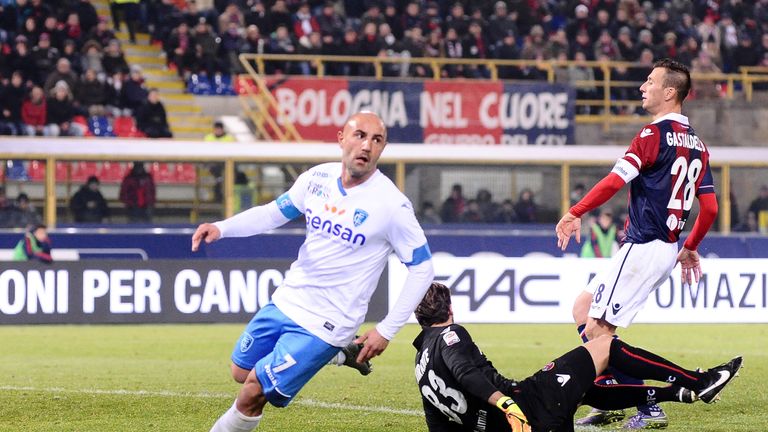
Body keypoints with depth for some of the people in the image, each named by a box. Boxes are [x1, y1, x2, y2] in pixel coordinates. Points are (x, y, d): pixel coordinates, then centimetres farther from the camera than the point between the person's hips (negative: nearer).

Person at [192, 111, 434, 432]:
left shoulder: (392, 205, -19)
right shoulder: (318, 178, -3)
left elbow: (422, 267, -11)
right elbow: (274, 212, 11)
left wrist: (387, 330, -14)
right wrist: (222, 228, -6)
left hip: (325, 323, -7)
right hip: (288, 300, 7)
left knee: (253, 394, -8)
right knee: (241, 373, 21)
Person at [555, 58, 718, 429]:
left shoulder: (656, 134, -13)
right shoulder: (696, 144, 13)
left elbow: (615, 180, -22)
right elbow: (710, 207, 14)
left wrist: (574, 214, -15)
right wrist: (690, 249, 25)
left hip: (642, 247, -9)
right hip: (666, 251, 9)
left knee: (597, 330, -6)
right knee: (583, 307, 17)